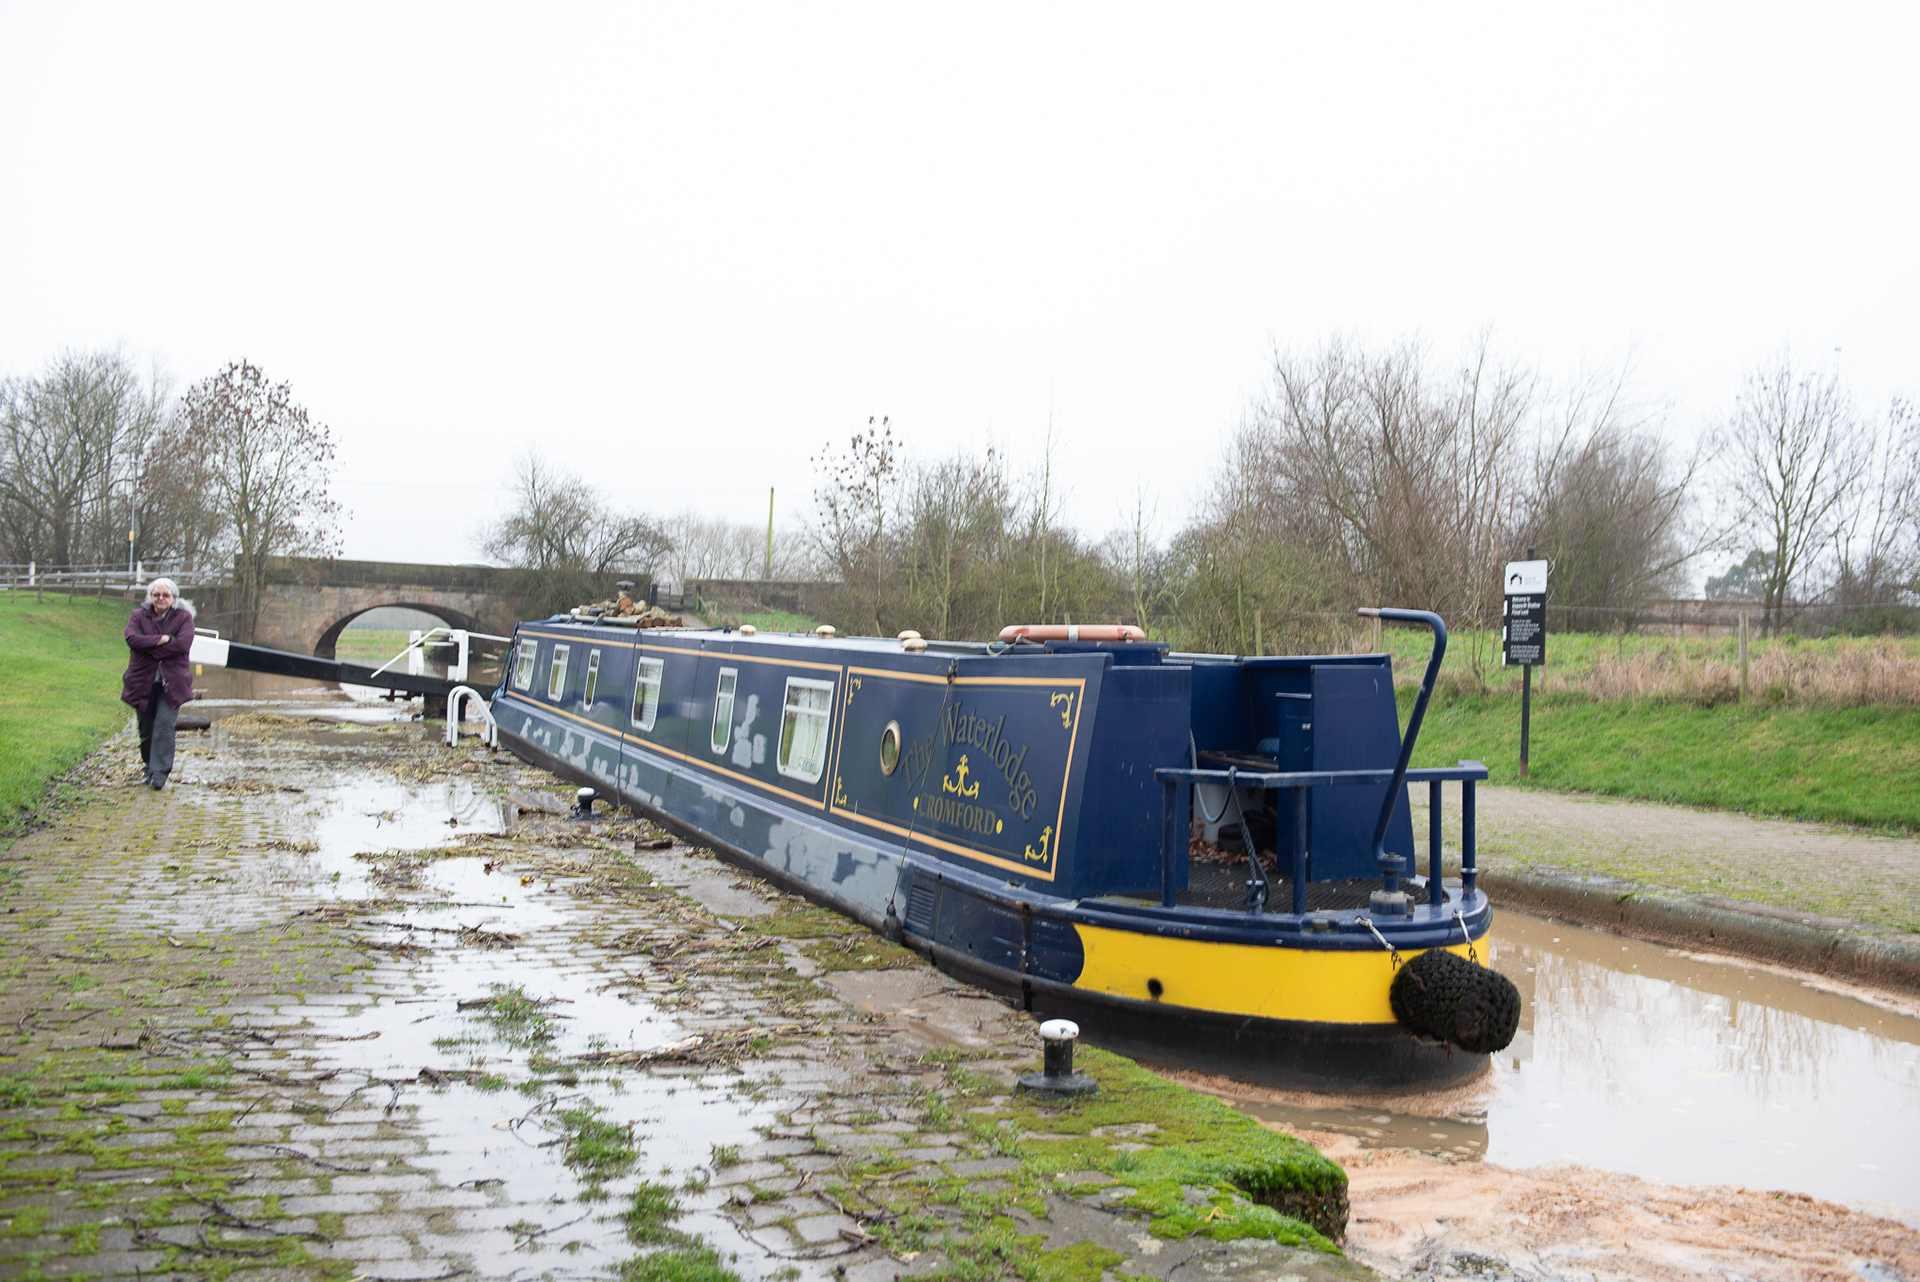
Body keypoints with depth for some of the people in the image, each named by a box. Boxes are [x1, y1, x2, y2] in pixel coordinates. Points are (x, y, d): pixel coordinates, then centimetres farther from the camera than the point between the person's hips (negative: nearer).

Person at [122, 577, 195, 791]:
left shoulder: (184, 617, 5)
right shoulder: (138, 616, 8)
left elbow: (183, 644, -13)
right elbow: (132, 639, -12)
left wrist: (149, 647, -11)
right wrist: (162, 639, -16)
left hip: (171, 683, -2)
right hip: (143, 681, 2)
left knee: (164, 725, -14)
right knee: (146, 728, 7)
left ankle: (159, 773, -14)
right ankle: (150, 767, 25)